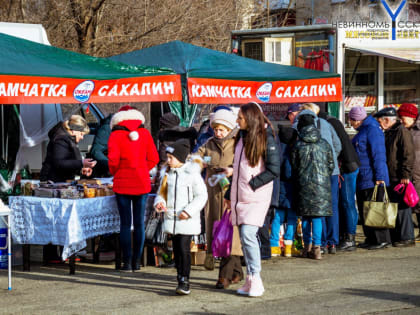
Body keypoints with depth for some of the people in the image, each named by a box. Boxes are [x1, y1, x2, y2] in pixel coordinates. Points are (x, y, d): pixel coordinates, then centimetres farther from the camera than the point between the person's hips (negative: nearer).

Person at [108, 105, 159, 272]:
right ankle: (136, 261, 11)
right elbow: (153, 158, 2)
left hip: (122, 184, -2)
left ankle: (127, 262, 2)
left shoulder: (115, 135, -5)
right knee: (139, 223, 8)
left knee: (125, 223, 2)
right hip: (142, 183, 2)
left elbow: (113, 160, -13)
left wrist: (115, 173, 6)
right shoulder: (145, 133, 4)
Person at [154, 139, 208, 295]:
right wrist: (159, 202, -6)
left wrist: (189, 211, -15)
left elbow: (202, 196, -5)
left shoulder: (192, 174, -8)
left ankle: (185, 281, -6)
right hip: (171, 218, 5)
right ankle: (180, 279, 19)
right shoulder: (166, 173, 8)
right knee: (176, 250, 10)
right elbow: (161, 192, 17)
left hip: (187, 220, -5)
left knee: (184, 249, -11)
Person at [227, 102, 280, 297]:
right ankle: (250, 280, 12)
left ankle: (255, 280, -11)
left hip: (257, 197, -7)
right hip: (240, 197, 7)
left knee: (248, 234, -17)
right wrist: (231, 195, 18)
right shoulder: (241, 137, 14)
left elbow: (274, 170, -12)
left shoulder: (266, 139, -8)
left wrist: (252, 184, -13)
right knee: (244, 237, 6)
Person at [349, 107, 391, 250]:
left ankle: (382, 240, -4)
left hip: (372, 179, -10)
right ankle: (370, 239, 18)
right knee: (364, 210, 12)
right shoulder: (363, 130, 19)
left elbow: (379, 155, -19)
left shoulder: (372, 130, -13)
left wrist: (379, 177, -22)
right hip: (362, 179, 10)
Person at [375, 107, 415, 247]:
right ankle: (395, 237, 18)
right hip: (390, 178, 9)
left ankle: (407, 238, -2)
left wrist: (405, 175, -19)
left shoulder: (402, 132, -11)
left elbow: (408, 155, -16)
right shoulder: (388, 133, 18)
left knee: (402, 207, -6)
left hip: (400, 178, -9)